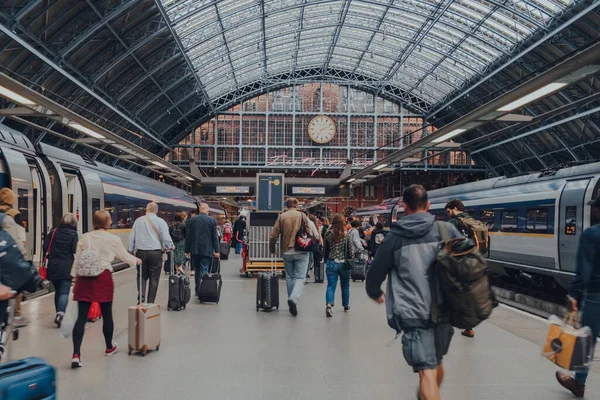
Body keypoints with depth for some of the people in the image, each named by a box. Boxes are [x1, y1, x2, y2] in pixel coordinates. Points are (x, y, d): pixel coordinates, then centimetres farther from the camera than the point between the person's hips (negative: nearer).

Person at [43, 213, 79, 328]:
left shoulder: (53, 232, 6)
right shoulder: (74, 235, -4)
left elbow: (45, 247, 3)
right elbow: (75, 251, -12)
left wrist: (49, 258, 17)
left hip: (53, 267, 4)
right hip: (66, 267, -4)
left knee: (57, 291, 18)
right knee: (64, 292, -4)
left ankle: (59, 314, 26)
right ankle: (60, 313, -23)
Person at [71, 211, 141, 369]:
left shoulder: (84, 238, 5)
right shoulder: (112, 239, -2)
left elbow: (77, 260, 5)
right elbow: (125, 256, 11)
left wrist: (76, 278, 13)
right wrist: (137, 260, 30)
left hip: (84, 278, 2)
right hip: (103, 278, -2)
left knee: (81, 317, 0)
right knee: (107, 314, 14)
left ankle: (76, 354, -11)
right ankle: (109, 347, 33)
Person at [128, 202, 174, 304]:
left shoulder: (138, 220, 6)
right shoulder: (160, 221, -2)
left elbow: (131, 237, 8)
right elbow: (166, 238, -6)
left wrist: (131, 250, 17)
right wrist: (171, 247, 11)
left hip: (141, 252, 2)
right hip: (156, 253, -2)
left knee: (142, 276, 14)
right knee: (154, 278, 6)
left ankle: (141, 298, -3)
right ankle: (150, 302, 8)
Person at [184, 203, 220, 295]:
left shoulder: (191, 220, 2)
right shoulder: (212, 220, -4)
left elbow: (188, 236, 4)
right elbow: (215, 236, -4)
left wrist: (187, 250, 11)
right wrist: (217, 250, -1)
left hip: (195, 250, 2)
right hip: (207, 250, -2)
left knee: (197, 270, 15)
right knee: (204, 270, 0)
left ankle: (198, 290, 20)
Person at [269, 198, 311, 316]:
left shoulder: (281, 216, 2)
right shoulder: (302, 215, 0)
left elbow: (273, 235, -1)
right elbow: (309, 233, -3)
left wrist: (272, 249, 12)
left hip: (286, 252, 2)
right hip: (301, 251, -2)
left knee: (289, 277, 15)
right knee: (300, 277, 1)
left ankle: (292, 302, 19)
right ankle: (294, 299, -22)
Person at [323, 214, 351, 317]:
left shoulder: (328, 234, -1)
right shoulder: (347, 234, -7)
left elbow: (326, 249, 5)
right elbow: (349, 250, -7)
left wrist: (326, 261, 16)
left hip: (331, 263, 1)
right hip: (343, 263, 0)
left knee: (331, 285, -1)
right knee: (345, 286, 17)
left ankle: (329, 304, -24)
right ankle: (346, 306, 30)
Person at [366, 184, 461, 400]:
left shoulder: (395, 236, -1)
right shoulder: (446, 229, 1)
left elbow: (376, 271, 5)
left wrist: (375, 292, 26)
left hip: (413, 313, -3)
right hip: (443, 309, 4)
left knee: (427, 372, -2)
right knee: (437, 363, 25)